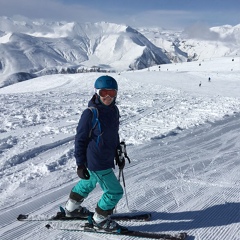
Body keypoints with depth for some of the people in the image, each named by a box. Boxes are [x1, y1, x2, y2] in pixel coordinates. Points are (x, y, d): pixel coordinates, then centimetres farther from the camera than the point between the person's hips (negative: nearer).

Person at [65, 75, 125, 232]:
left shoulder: (114, 110, 2)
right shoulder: (90, 113, -21)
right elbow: (80, 139, -15)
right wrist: (80, 164, -14)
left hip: (107, 159, 9)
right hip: (97, 163, -8)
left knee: (88, 183, 26)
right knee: (115, 191, 0)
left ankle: (72, 208, 49)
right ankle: (100, 219, 23)